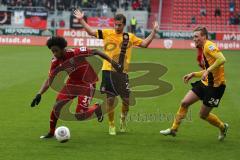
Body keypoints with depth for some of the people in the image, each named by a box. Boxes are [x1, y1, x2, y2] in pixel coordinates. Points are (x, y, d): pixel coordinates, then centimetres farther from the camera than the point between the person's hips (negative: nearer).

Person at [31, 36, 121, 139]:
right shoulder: (56, 62, -11)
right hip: (72, 83, 5)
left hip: (87, 84, -5)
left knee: (80, 116, -12)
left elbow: (95, 52, -16)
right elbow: (49, 80, -6)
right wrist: (39, 94, -20)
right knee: (56, 106, -5)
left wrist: (112, 62, -12)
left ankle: (96, 108, 18)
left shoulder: (76, 53, -28)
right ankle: (51, 133, 16)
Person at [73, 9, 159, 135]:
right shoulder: (107, 33, 4)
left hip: (122, 73, 1)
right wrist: (81, 20, 0)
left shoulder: (130, 37, 8)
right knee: (110, 99, -1)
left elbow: (144, 44, 13)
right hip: (108, 71, -1)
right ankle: (111, 126, 14)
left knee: (126, 99, 2)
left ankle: (123, 119, 32)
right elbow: (91, 32, 6)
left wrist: (154, 31, 7)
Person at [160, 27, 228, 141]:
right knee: (184, 103, 3)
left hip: (215, 85, -9)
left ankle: (223, 127, 28)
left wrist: (208, 71, -32)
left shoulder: (209, 46, -16)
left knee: (203, 115, 2)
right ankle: (174, 129, 13)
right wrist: (193, 74, 16)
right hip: (205, 83, 9)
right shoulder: (202, 49, 14)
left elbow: (222, 59, -30)